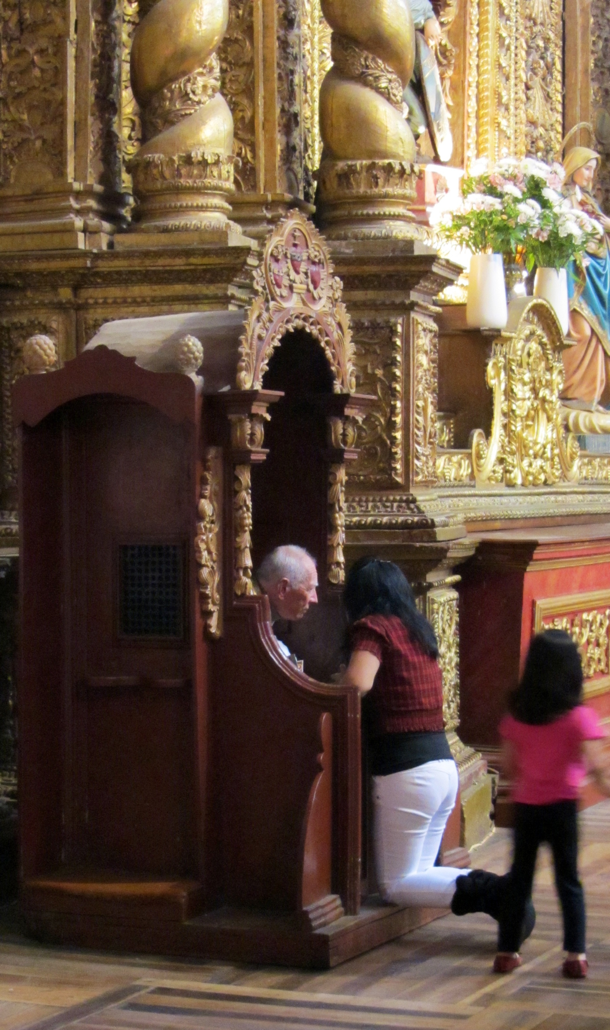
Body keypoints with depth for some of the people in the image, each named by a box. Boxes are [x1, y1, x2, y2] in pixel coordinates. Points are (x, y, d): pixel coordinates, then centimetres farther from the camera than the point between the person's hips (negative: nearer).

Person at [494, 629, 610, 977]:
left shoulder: (516, 715, 0)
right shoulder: (579, 717, -12)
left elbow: (508, 763, 5)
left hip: (525, 804, 3)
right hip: (561, 804, -3)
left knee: (519, 877, 12)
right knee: (568, 880, 6)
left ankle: (508, 951, 16)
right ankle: (576, 954, 4)